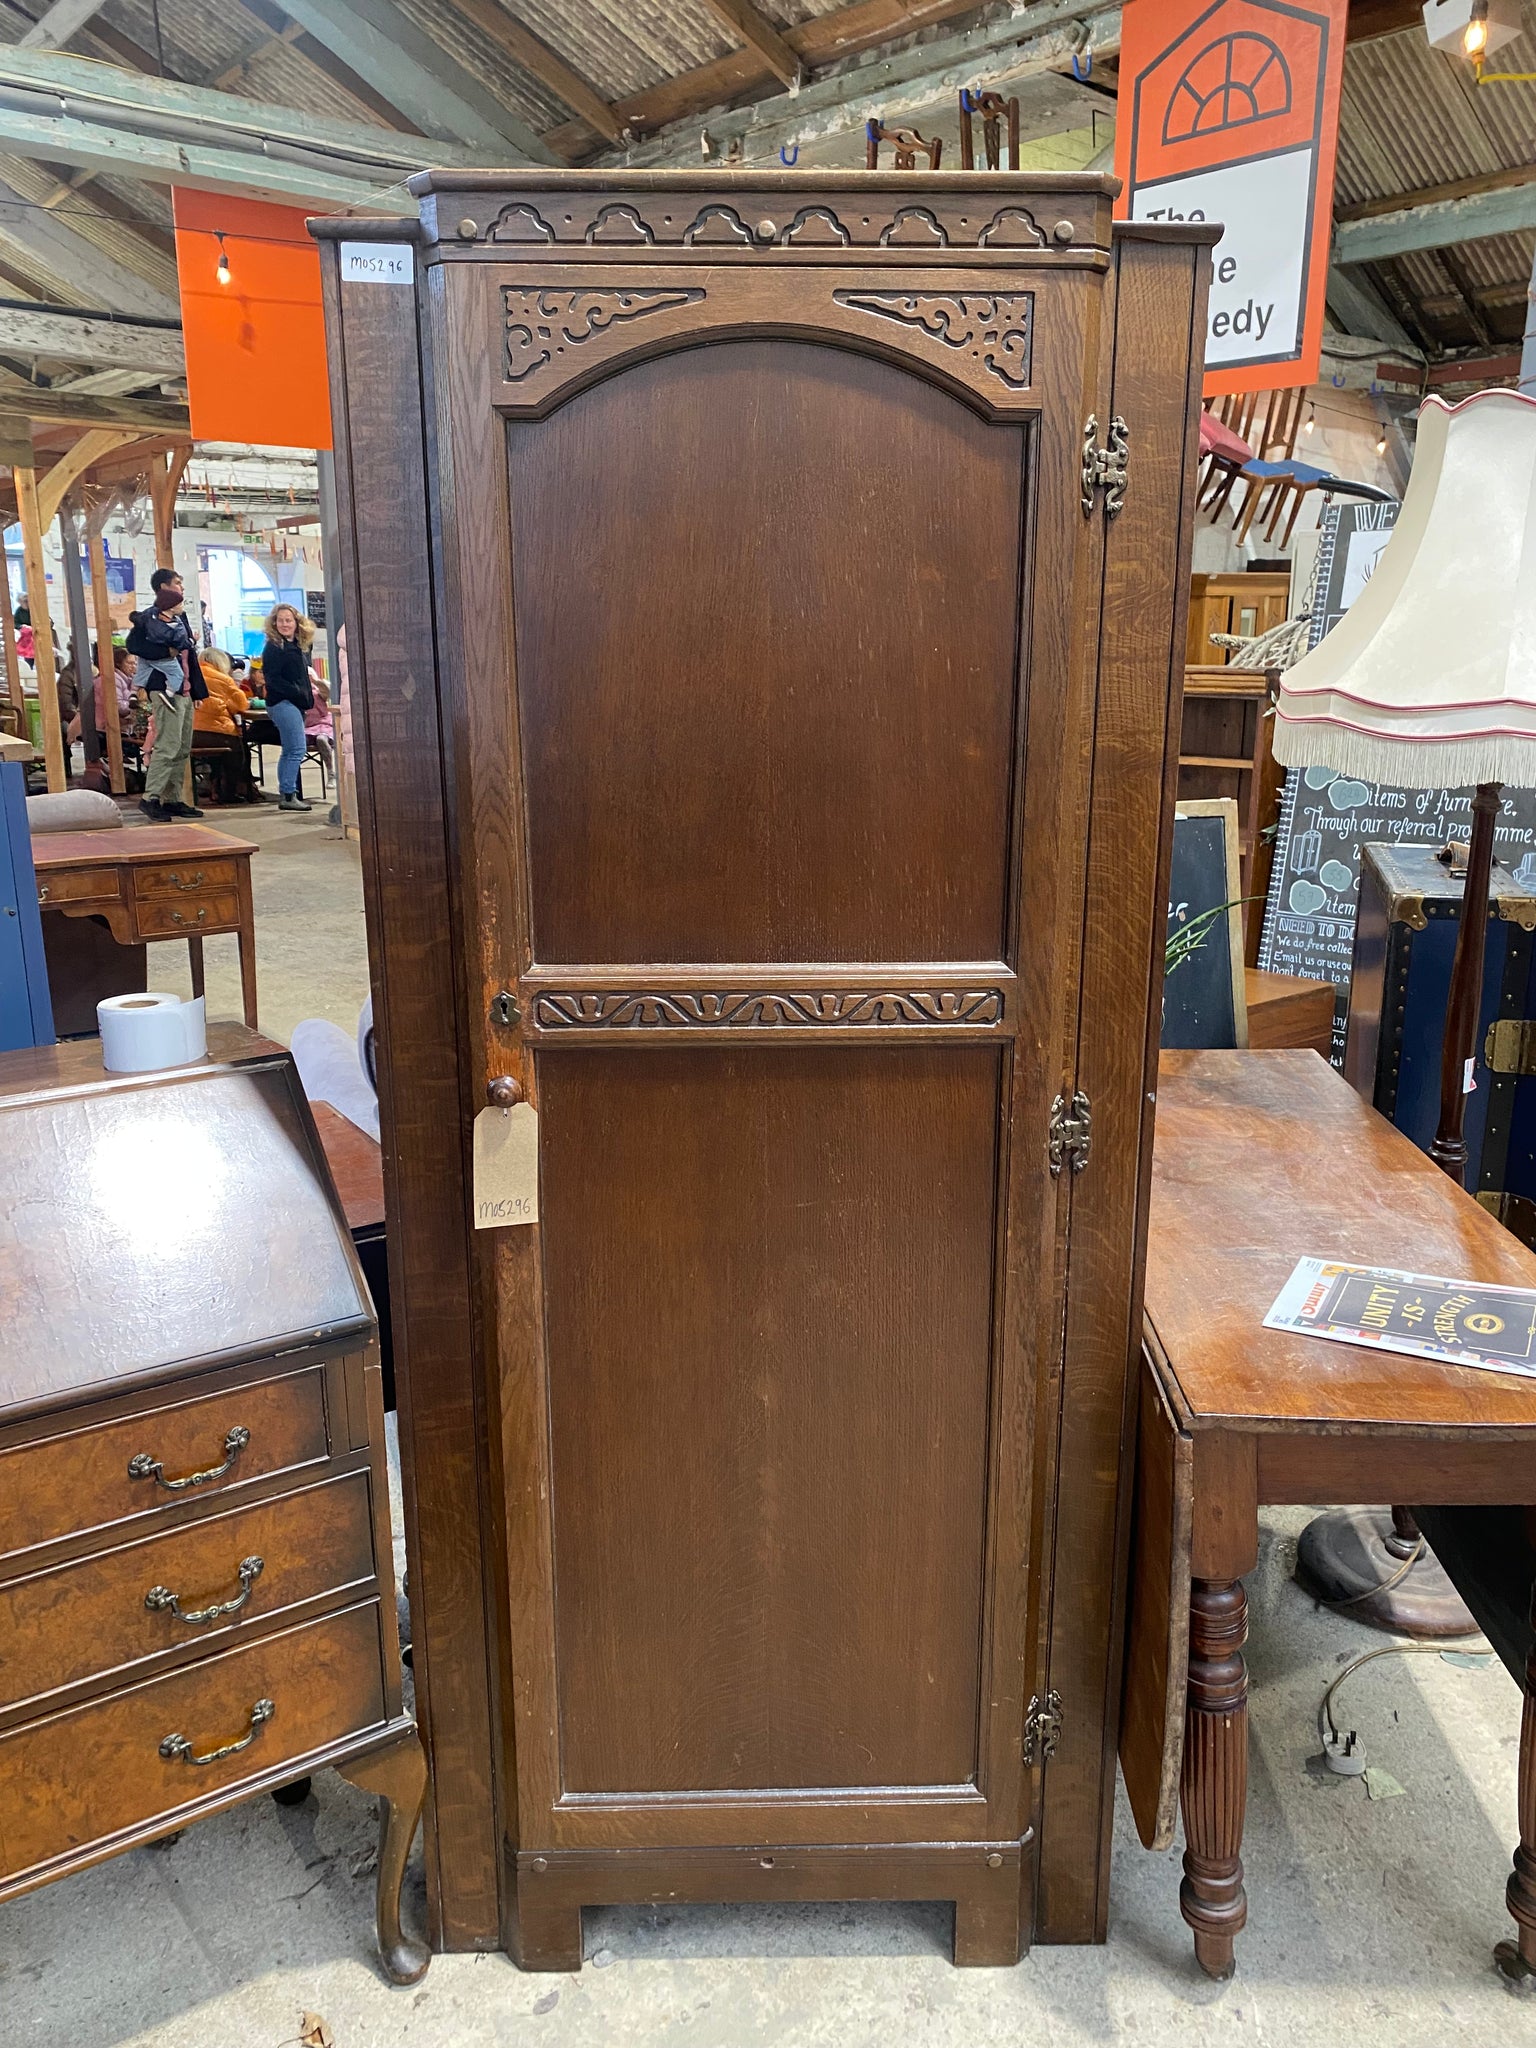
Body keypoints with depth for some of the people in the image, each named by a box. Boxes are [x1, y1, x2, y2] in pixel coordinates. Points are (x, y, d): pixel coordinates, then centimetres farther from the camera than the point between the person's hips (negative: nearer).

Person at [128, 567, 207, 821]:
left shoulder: (178, 619, 21)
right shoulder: (148, 618, -5)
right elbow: (134, 646, -18)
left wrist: (198, 690, 18)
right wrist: (167, 652, -20)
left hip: (183, 690, 9)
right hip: (165, 689, -9)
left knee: (183, 748, 8)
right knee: (168, 746, -15)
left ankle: (173, 800, 12)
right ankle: (150, 798, -12)